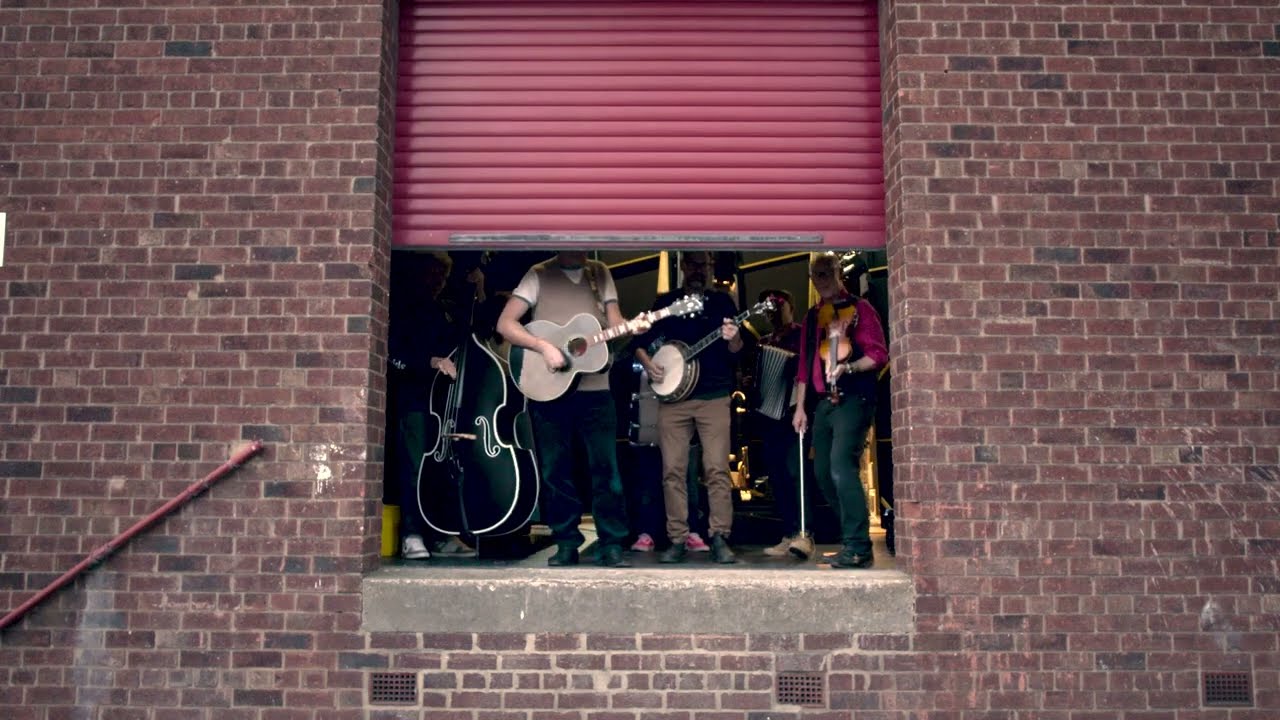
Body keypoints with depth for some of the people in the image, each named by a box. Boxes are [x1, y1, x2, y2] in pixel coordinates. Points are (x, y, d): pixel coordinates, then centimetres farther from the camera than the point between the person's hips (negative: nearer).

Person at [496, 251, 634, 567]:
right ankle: (566, 543, 17)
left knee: (606, 468, 1)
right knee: (555, 470, 5)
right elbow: (505, 323, -4)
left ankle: (612, 545, 10)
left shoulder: (600, 273, 11)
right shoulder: (539, 275, 1)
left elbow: (614, 322, 9)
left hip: (595, 390, 2)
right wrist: (543, 346, -17)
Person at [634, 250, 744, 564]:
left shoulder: (722, 301, 8)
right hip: (672, 396, 2)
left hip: (713, 396, -2)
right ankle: (678, 539, 7)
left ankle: (720, 538, -2)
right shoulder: (665, 302, 11)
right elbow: (641, 341, 14)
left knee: (717, 468, -7)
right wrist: (648, 363, -5)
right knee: (673, 469, 0)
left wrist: (732, 339, -21)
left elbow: (735, 350, 2)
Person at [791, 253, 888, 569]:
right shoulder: (811, 317, 19)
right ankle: (851, 537, 18)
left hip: (852, 398, -7)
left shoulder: (859, 308, 1)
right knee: (824, 474, 6)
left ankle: (858, 548, -14)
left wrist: (847, 367, -22)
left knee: (841, 467, -19)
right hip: (822, 402, 7)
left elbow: (878, 354, -6)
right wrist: (800, 406, 14)